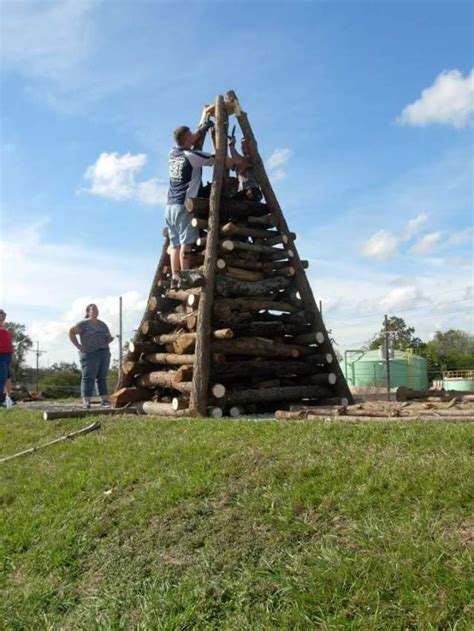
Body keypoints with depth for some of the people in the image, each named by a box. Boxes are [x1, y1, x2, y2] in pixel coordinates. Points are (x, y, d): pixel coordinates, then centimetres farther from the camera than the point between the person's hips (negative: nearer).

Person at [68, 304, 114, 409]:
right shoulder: (84, 323, -2)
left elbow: (108, 337, 25)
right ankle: (86, 401, -7)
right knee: (88, 377, -7)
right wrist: (78, 346, -10)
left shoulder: (102, 324, 17)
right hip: (90, 354, -6)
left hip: (104, 354, 6)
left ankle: (105, 400, 8)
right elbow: (71, 332, -6)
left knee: (102, 378, 7)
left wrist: (109, 339, 2)